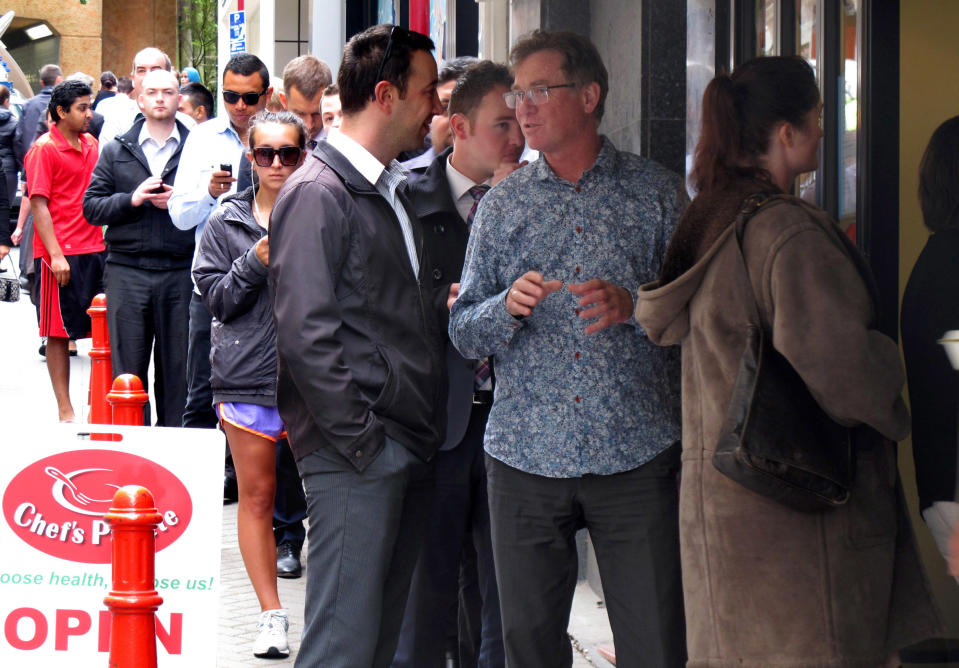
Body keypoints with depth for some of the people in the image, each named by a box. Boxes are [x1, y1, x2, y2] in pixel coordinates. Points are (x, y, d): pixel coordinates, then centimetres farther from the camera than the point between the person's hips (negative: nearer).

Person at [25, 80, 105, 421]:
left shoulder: (91, 145, 13)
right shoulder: (43, 149, -6)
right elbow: (39, 204, -10)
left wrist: (108, 242, 12)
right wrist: (55, 255, -16)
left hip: (95, 249, 6)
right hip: (61, 254, -6)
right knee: (60, 332, -1)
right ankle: (65, 410, 3)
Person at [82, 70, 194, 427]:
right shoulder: (116, 151, 11)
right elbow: (91, 206, 6)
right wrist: (132, 199, -9)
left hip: (180, 272, -1)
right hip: (127, 273, 1)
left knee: (177, 367, 4)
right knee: (128, 368, 3)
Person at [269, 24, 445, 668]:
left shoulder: (395, 191, 18)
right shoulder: (318, 194, -11)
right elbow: (307, 337, -17)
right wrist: (364, 440, -18)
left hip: (411, 448, 9)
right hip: (355, 457, -9)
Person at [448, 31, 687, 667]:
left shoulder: (658, 192, 5)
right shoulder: (503, 203, 10)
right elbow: (464, 334, 9)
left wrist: (631, 305, -15)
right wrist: (509, 306, -12)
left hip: (637, 456, -2)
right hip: (525, 455, 2)